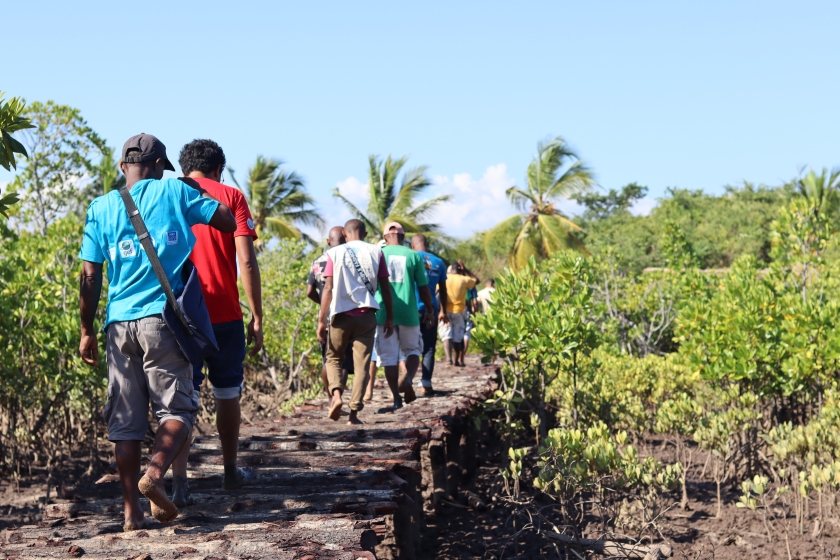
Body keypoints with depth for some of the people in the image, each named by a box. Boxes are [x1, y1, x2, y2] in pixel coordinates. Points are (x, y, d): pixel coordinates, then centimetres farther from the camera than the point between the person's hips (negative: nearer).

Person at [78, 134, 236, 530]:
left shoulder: (101, 208, 9)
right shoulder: (174, 191, 4)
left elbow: (90, 277, 5)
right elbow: (229, 222, 4)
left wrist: (87, 331, 12)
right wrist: (200, 195, 21)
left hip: (119, 323, 3)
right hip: (163, 318, -3)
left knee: (125, 419, 7)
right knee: (177, 407, 2)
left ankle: (131, 511, 3)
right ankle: (155, 472, -25)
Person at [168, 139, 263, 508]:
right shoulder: (230, 197, 1)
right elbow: (247, 261, -6)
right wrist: (257, 317, -2)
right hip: (225, 315, -1)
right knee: (227, 394, 16)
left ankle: (179, 483, -12)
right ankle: (231, 472, 30)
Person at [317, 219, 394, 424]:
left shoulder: (335, 253, 1)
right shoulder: (376, 252, 5)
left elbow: (328, 288, -4)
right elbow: (386, 288, 3)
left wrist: (321, 320, -2)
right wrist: (389, 318, 10)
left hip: (341, 314, 0)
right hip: (366, 314, 1)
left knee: (333, 357, 16)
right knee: (362, 364, 5)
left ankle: (336, 393, -9)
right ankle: (354, 411, 0)